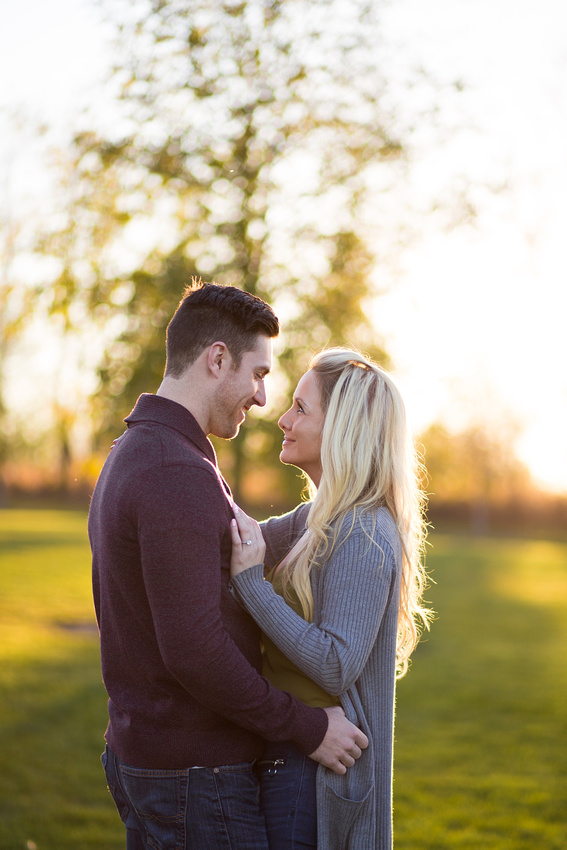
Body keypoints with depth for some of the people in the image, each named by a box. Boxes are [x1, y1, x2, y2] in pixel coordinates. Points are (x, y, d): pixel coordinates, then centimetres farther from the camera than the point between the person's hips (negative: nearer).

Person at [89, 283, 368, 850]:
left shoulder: (125, 458, 11)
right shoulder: (179, 475, -22)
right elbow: (193, 649, -27)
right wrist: (309, 728, -17)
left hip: (136, 748, 10)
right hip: (195, 772, -10)